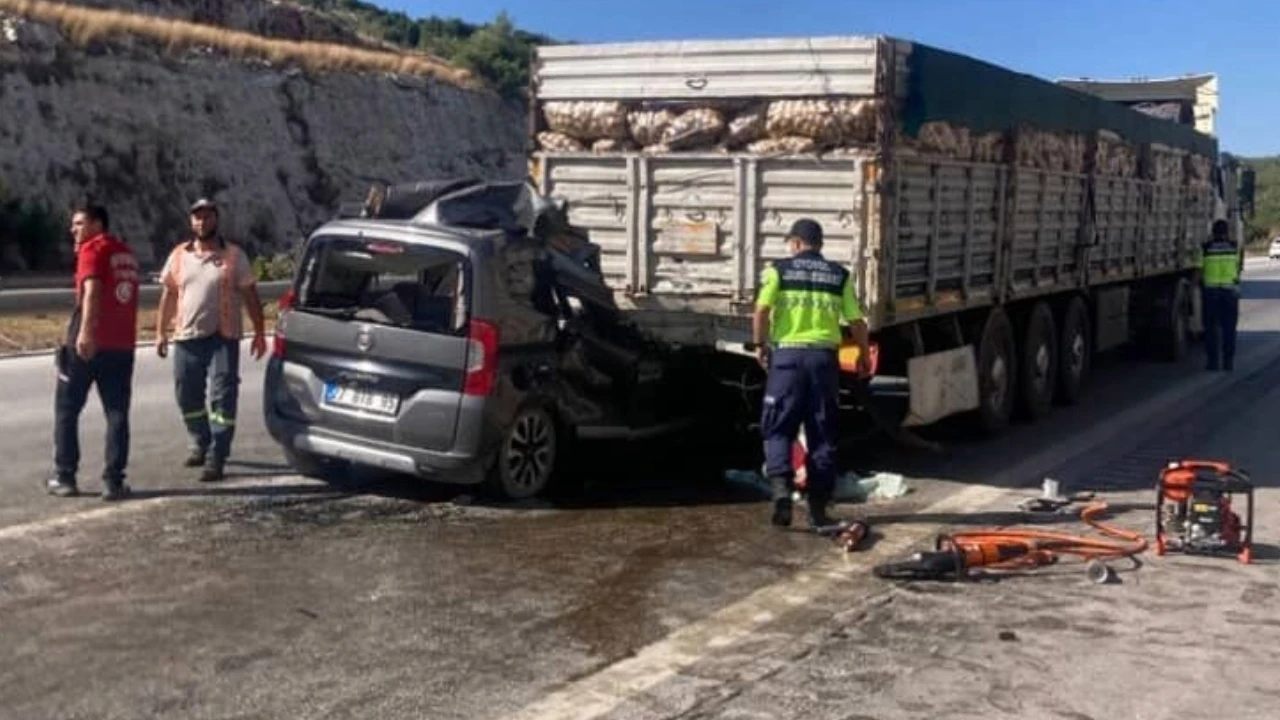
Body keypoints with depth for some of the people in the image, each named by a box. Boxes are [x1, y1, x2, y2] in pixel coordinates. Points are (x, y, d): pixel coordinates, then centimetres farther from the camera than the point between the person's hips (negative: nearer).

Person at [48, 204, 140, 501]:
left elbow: (93, 290, -21)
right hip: (122, 344, 6)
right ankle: (113, 481, 0)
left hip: (89, 342, -6)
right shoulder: (126, 253, 18)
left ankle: (64, 477, 9)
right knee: (117, 414, 5)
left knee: (66, 410, 7)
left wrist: (85, 331, -29)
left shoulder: (92, 248, -6)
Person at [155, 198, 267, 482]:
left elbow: (250, 295, 2)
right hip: (186, 338, 4)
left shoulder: (234, 255, 1)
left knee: (222, 397, -7)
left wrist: (259, 333, -3)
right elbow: (168, 295, 12)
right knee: (188, 396, 12)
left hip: (222, 339, -3)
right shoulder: (179, 255, 9)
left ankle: (216, 458, -5)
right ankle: (200, 443, 33)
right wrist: (161, 333, 8)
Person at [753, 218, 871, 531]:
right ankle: (818, 507, 10)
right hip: (824, 356, 2)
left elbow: (762, 311, -9)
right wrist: (864, 354, 23)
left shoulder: (779, 269, 2)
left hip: (787, 355, -2)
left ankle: (781, 487, -15)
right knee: (822, 434, 8)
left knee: (779, 428, 6)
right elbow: (857, 321, 8)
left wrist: (760, 345, 5)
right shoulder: (839, 275, 9)